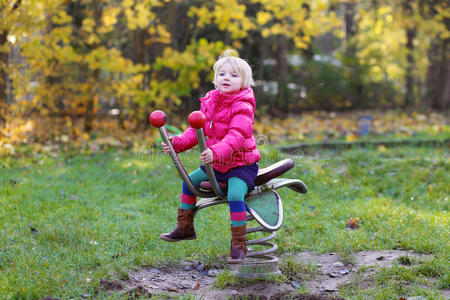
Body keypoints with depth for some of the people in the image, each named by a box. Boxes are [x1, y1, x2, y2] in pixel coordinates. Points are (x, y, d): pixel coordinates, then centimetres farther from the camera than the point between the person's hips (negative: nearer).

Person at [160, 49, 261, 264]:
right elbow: (197, 129, 7)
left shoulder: (243, 107, -19)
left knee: (234, 196, -29)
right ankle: (185, 228, 27)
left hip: (241, 164, -8)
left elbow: (236, 136, -31)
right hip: (216, 164, 8)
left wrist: (216, 152, -47)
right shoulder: (209, 102, 4)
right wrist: (178, 143, -9)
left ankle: (239, 244, -16)